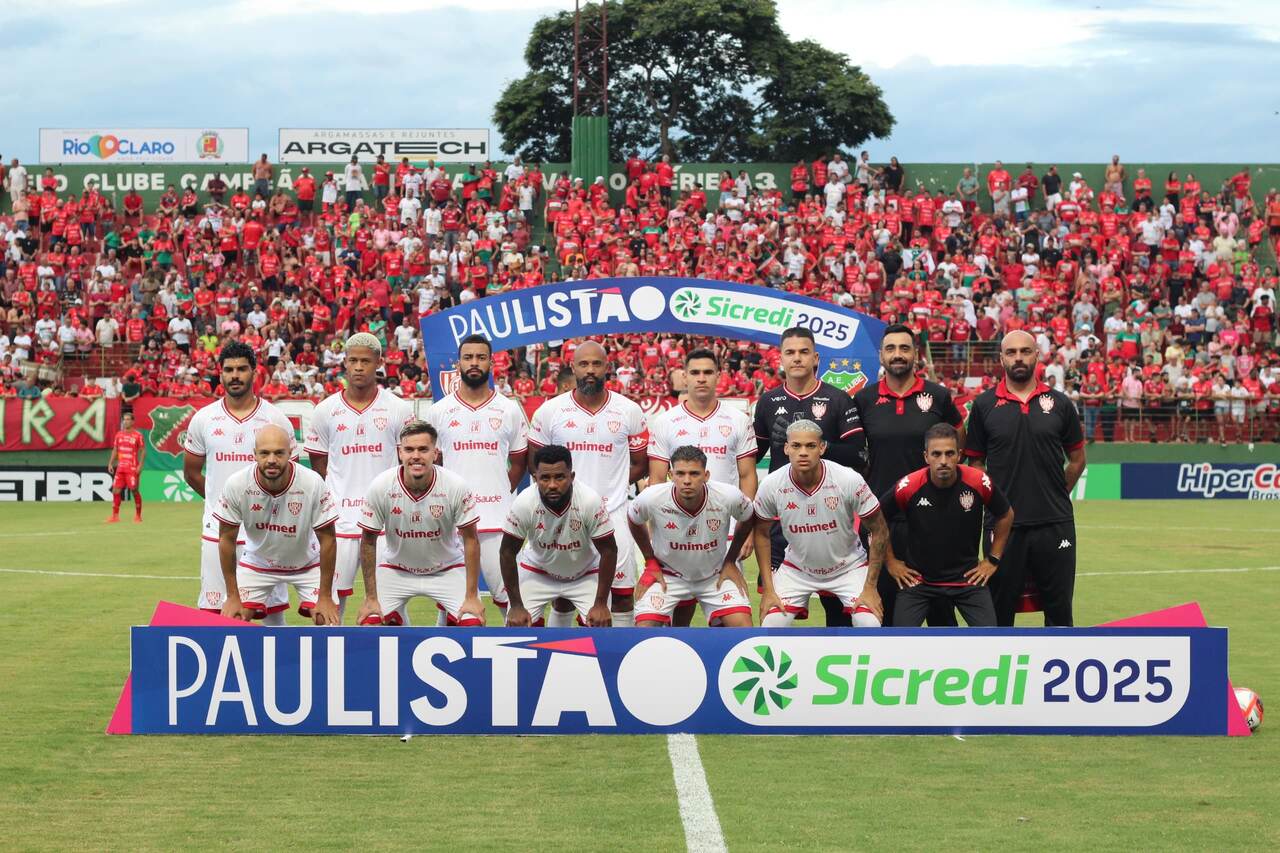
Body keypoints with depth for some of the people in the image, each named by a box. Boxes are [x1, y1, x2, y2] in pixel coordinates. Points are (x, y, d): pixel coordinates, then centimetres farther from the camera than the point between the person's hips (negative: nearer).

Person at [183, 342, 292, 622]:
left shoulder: (276, 419, 1)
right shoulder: (203, 420, 4)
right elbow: (191, 473, 15)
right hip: (217, 533, 1)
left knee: (273, 610, 2)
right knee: (213, 612, 1)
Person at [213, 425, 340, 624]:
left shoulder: (313, 484, -28)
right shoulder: (236, 485, -25)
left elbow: (327, 539, -17)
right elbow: (227, 539, -12)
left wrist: (325, 597, -15)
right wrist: (232, 597, -10)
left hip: (307, 563, -1)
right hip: (257, 562, 1)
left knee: (328, 622, -14)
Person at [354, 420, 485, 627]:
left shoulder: (456, 486, -22)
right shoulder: (380, 486, -20)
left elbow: (470, 540, -12)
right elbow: (368, 542, -9)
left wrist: (472, 597, -14)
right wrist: (370, 598, -9)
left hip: (448, 570, -1)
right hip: (396, 569, 1)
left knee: (473, 623, -19)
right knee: (370, 623, -16)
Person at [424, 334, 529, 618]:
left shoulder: (510, 410, 6)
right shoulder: (438, 412, 6)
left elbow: (519, 463, 16)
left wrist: (500, 493, 9)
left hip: (497, 519, -1)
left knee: (508, 594, -3)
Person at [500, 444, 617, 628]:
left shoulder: (591, 501, -31)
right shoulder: (523, 504, -29)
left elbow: (608, 551, -19)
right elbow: (508, 552, -16)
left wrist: (601, 604, -19)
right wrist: (516, 606, -15)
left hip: (586, 572, 0)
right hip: (537, 571, 1)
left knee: (600, 626, -16)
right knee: (516, 625, -12)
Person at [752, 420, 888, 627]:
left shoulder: (849, 480, -24)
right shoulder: (771, 486, -19)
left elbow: (879, 531, -12)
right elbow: (761, 533, -1)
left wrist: (870, 587, -14)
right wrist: (767, 590, -5)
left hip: (849, 567, -1)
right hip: (796, 569, 2)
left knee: (870, 625, -20)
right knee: (770, 625, -14)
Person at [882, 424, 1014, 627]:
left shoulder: (979, 483, -16)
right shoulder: (909, 486, -18)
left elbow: (1005, 515, 5)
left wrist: (993, 560, 5)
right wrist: (890, 561, 3)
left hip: (968, 578, 1)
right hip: (918, 578, 0)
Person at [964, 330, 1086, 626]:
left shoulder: (1059, 403, 5)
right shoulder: (984, 405, 3)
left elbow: (1077, 460, 14)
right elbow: (975, 463, 7)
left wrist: (1055, 495, 9)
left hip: (1055, 523, 1)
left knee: (1059, 610, 5)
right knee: (1000, 610, 5)